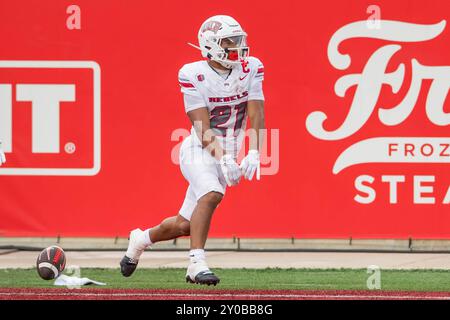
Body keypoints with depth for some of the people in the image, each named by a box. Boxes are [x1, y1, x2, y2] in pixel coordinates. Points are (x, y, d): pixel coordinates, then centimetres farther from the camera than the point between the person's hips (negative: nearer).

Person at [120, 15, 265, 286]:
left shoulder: (250, 69, -2)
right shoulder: (194, 76, -12)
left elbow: (256, 116, -7)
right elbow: (203, 130, -16)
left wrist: (254, 153, -23)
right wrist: (223, 159, -31)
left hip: (228, 156, 4)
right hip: (200, 152, -4)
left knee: (185, 225, 8)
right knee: (212, 194, -34)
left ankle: (141, 239, 37)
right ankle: (197, 264, -31)